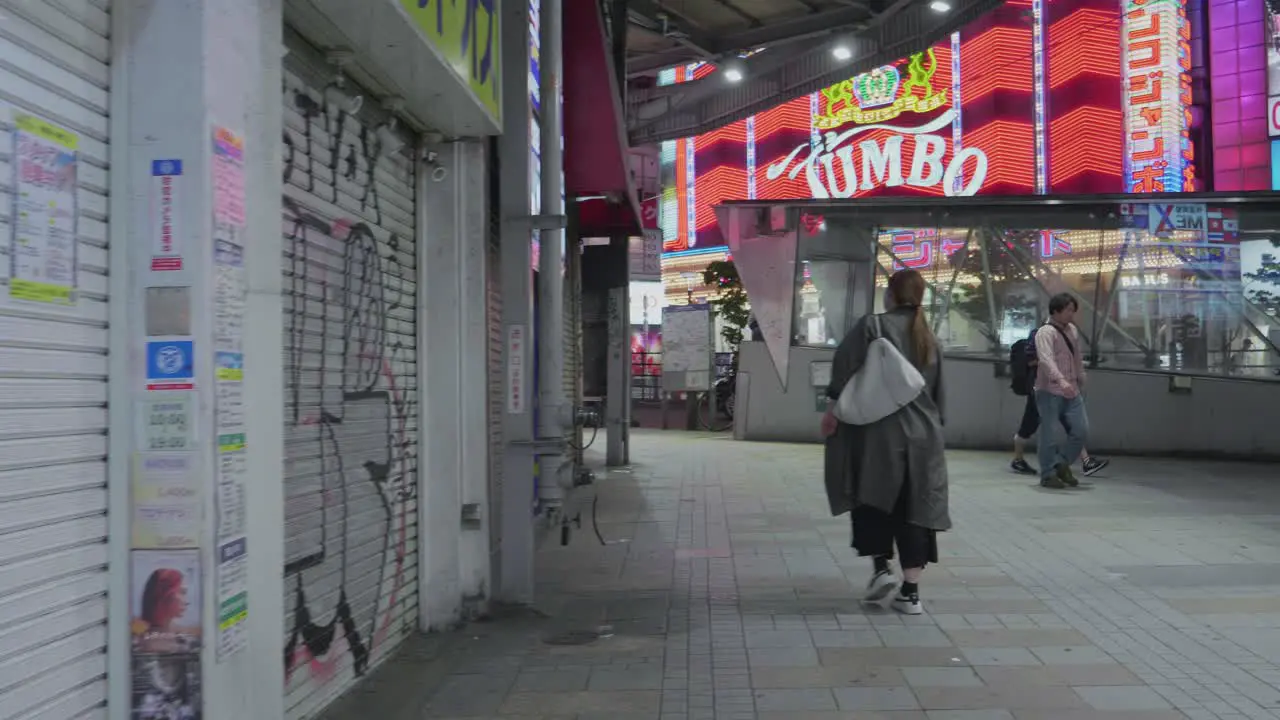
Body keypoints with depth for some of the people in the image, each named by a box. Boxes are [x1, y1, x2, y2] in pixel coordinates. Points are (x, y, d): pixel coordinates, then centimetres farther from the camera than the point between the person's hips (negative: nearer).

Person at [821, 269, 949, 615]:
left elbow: (846, 367, -13)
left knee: (872, 498, 14)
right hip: (922, 434, 4)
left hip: (878, 431, -4)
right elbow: (938, 392, 17)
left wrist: (832, 409, -7)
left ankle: (881, 566, 0)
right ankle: (910, 591, 5)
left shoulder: (872, 326, -6)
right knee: (913, 507, 6)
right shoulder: (929, 338, 12)